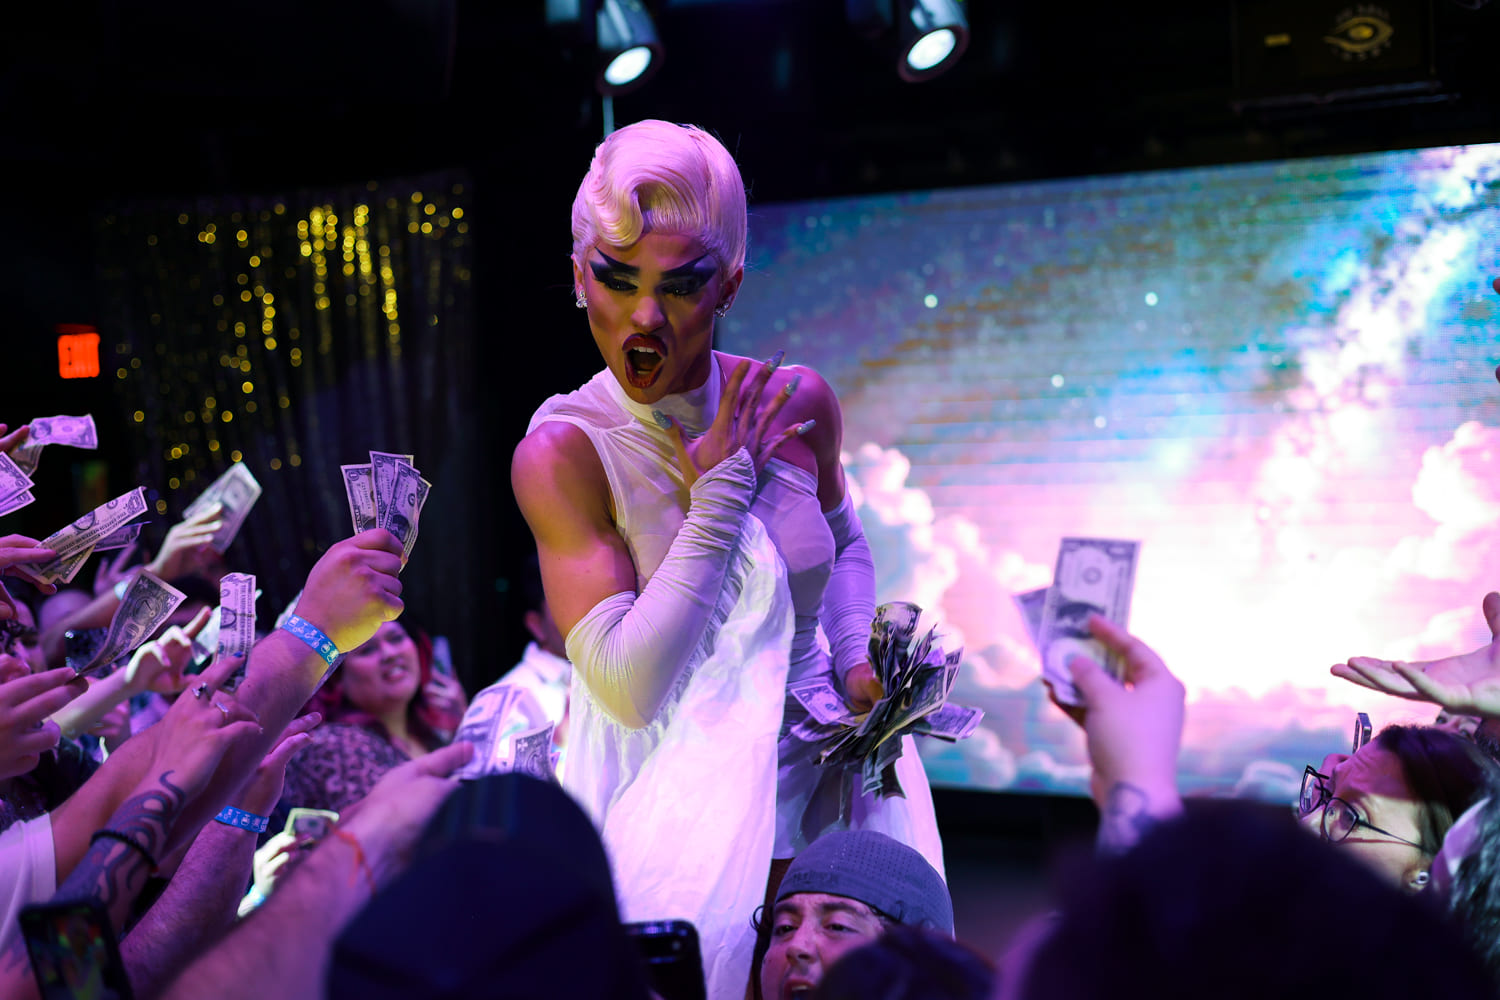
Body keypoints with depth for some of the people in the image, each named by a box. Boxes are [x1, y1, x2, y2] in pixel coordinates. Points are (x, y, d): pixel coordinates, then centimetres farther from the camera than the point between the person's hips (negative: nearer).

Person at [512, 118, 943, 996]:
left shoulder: (797, 405, -6)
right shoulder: (561, 453, -17)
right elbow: (631, 687, -26)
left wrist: (857, 664, -2)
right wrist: (719, 491, -22)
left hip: (821, 792, 4)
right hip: (675, 826, -4)